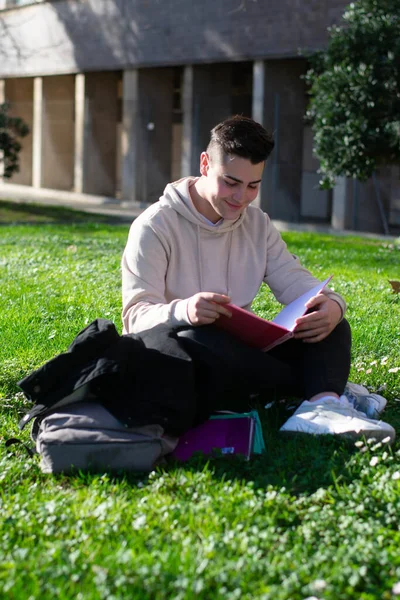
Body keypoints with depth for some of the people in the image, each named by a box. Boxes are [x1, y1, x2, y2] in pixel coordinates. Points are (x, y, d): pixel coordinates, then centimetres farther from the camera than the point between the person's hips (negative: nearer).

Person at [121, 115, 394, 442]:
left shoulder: (258, 224, 12)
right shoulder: (155, 226, -6)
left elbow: (296, 282, 1)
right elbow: (136, 316, -15)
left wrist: (331, 304, -24)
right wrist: (182, 312, -39)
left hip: (241, 350, 5)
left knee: (333, 326, -11)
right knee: (190, 342, -39)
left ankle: (321, 409, -44)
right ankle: (326, 387, -23)